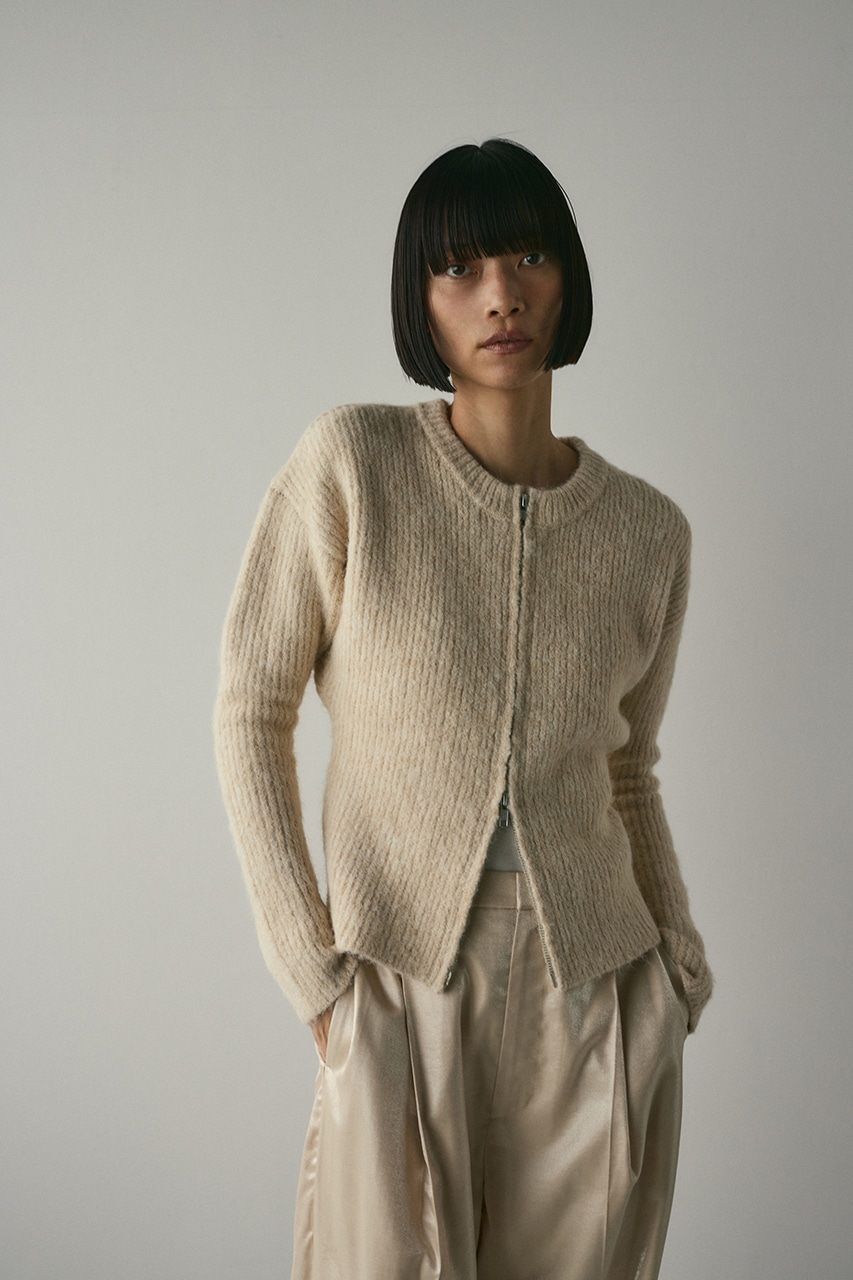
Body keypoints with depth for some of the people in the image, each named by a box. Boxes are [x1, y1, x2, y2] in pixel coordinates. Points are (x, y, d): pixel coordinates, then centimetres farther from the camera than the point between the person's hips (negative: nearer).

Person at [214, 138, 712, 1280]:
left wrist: (679, 949, 1)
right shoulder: (351, 465, -9)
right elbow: (252, 712, -5)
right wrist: (309, 962, -9)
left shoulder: (649, 531, 1)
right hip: (404, 987, -2)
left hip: (601, 993, 3)